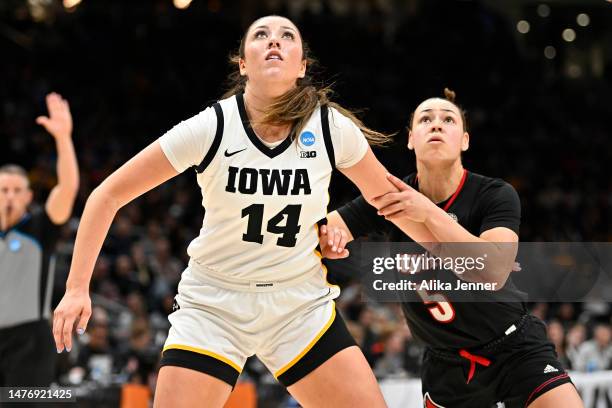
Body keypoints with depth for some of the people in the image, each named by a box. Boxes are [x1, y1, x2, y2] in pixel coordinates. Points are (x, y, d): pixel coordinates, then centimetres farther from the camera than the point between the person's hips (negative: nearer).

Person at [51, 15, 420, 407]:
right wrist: (77, 288, -15)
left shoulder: (332, 128, -11)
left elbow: (388, 199, 9)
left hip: (302, 305, 2)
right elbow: (108, 195, -10)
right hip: (213, 304, -2)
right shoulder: (210, 128, -16)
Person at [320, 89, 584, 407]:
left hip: (515, 348, -2)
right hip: (446, 365, 3)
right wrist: (329, 236, -38)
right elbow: (321, 230, -15)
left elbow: (495, 272, -32)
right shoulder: (389, 198, -6)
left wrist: (429, 213, -40)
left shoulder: (495, 195, -15)